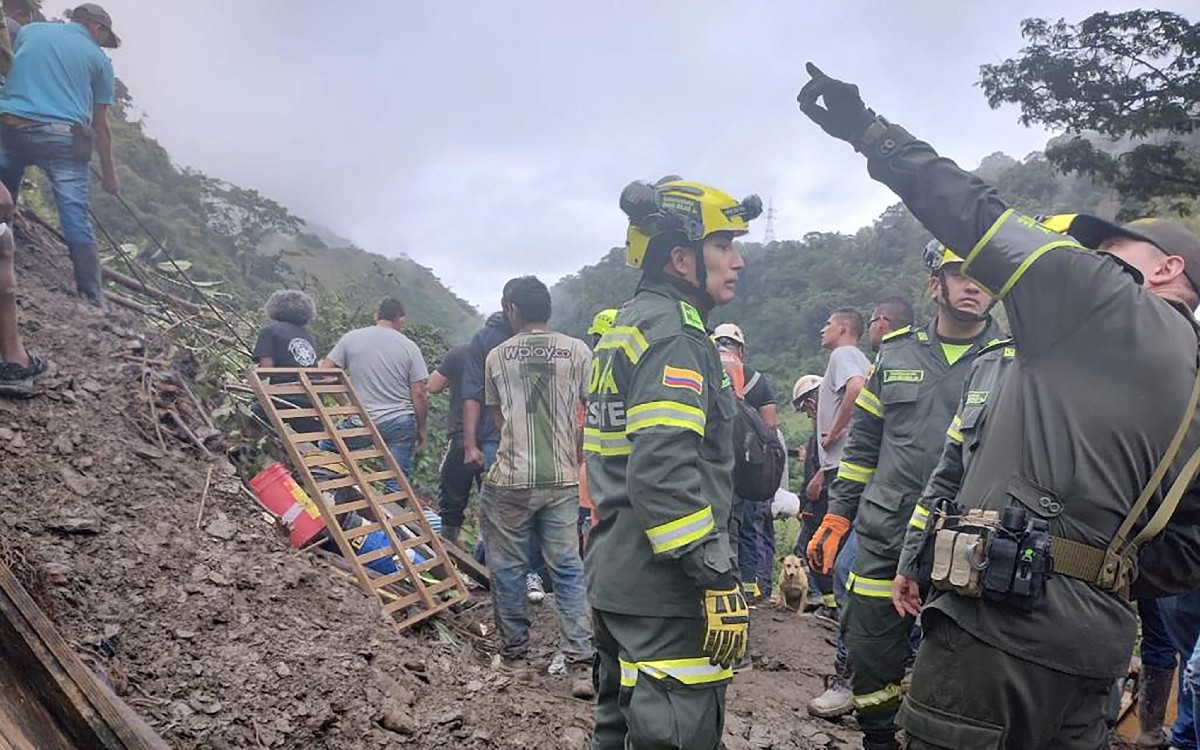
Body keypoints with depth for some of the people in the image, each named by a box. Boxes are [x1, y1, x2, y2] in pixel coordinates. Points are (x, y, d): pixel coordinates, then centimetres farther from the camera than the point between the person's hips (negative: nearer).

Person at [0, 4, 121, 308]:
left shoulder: (30, 31, 17)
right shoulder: (98, 59, 10)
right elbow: (100, 126, 10)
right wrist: (108, 173, 17)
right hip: (63, 135, -3)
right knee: (76, 216, -4)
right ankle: (92, 296, -5)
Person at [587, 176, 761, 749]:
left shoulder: (624, 326, 16)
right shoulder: (674, 332, -15)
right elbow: (666, 473, -26)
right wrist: (720, 582, -21)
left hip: (615, 578, 10)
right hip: (665, 594, -10)